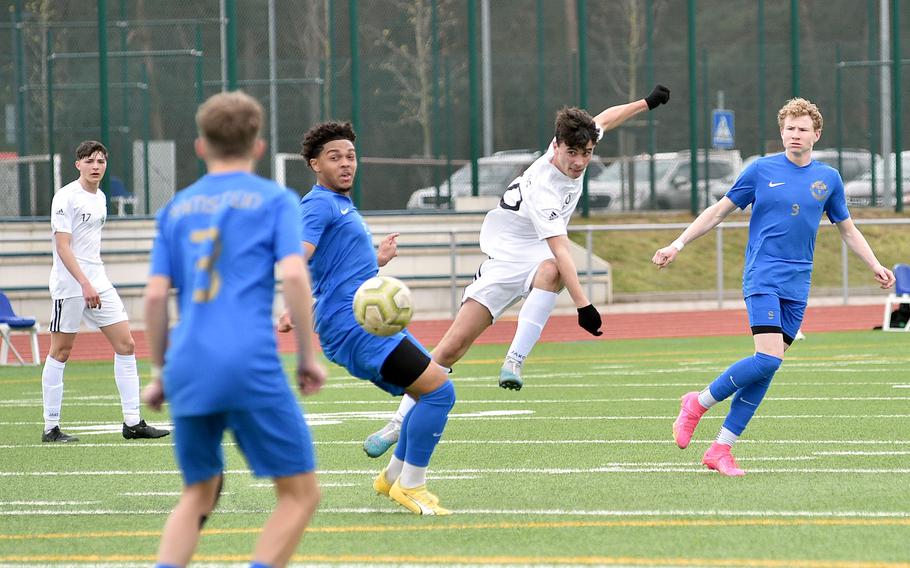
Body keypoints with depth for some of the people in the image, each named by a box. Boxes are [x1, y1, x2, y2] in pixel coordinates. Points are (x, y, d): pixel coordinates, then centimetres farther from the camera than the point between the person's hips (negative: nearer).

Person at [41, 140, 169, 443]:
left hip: (98, 284, 8)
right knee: (60, 352, -2)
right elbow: (63, 246, -18)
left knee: (126, 345, 2)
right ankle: (51, 427, 5)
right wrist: (84, 284, -26)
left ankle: (132, 422, 4)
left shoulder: (100, 197, 13)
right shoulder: (66, 197, -11)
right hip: (69, 285, -8)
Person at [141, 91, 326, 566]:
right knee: (300, 492, 4)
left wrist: (160, 374, 20)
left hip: (188, 369, 5)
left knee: (198, 495, 19)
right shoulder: (275, 200, 7)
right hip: (251, 364, -4)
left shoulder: (176, 208, 17)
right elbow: (294, 275, -7)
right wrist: (308, 356, 0)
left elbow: (155, 296, 10)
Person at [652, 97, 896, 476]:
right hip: (762, 278, -4)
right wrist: (677, 245, 2)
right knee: (768, 357, -21)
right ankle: (699, 403, -1)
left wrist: (875, 266, 9)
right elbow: (718, 212, 7)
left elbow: (847, 229, 21)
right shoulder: (762, 170, 1)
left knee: (766, 368, -1)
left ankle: (721, 449, 3)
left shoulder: (829, 179, 10)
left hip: (798, 286, 4)